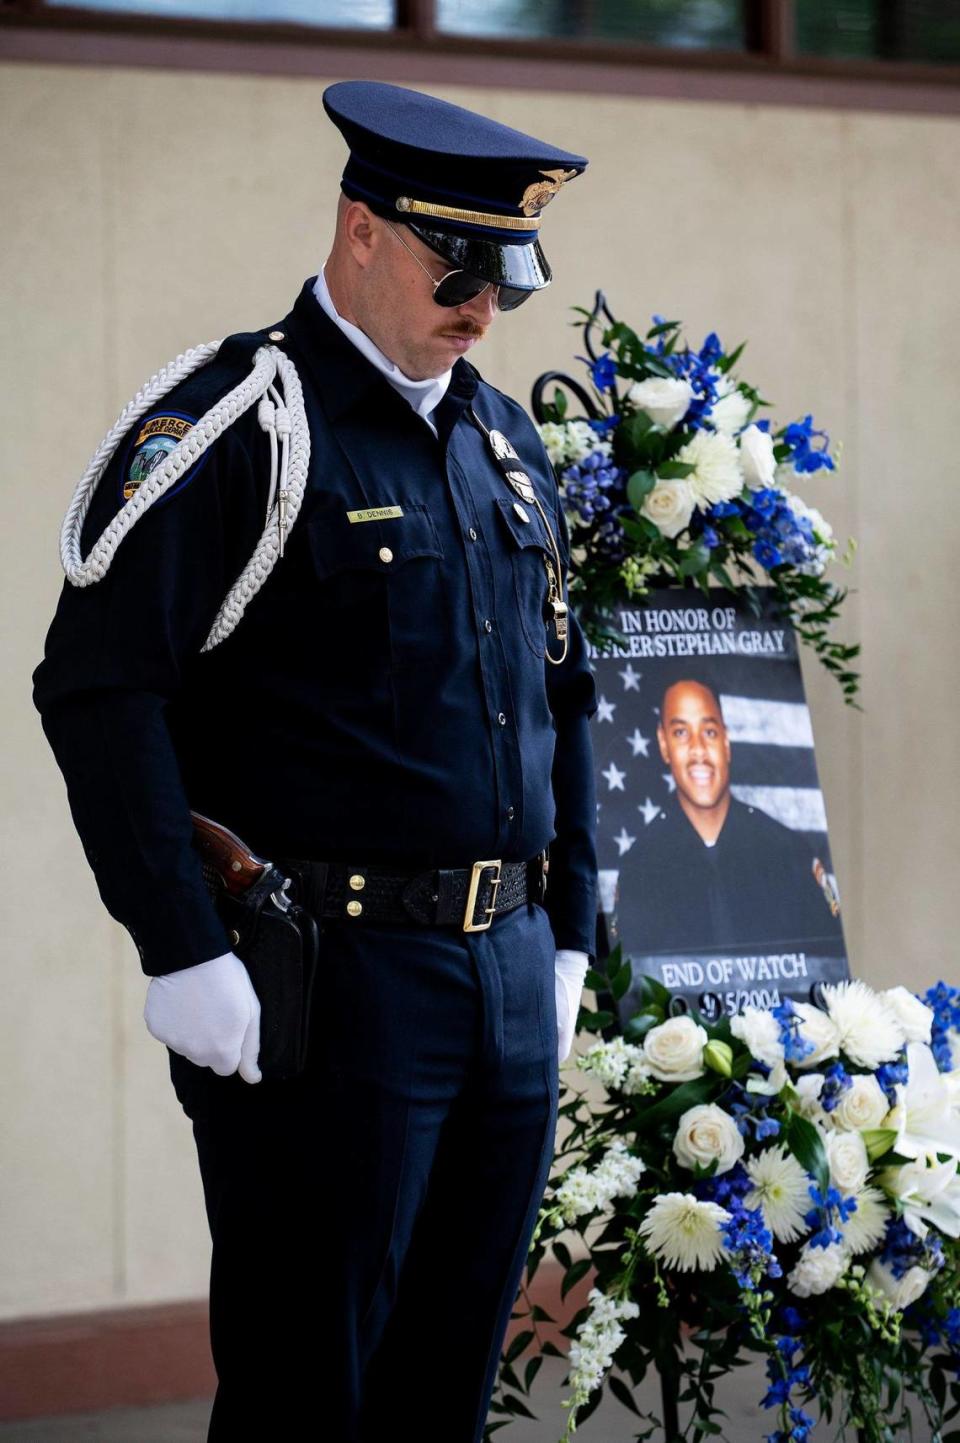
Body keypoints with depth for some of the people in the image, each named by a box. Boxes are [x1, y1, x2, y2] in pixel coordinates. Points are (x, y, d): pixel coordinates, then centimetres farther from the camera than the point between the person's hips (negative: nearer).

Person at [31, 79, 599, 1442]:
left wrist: (567, 936, 16)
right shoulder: (231, 425, -9)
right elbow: (99, 687, -15)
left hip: (510, 980, 7)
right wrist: (182, 953, -19)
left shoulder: (504, 440, 15)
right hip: (329, 976, -7)